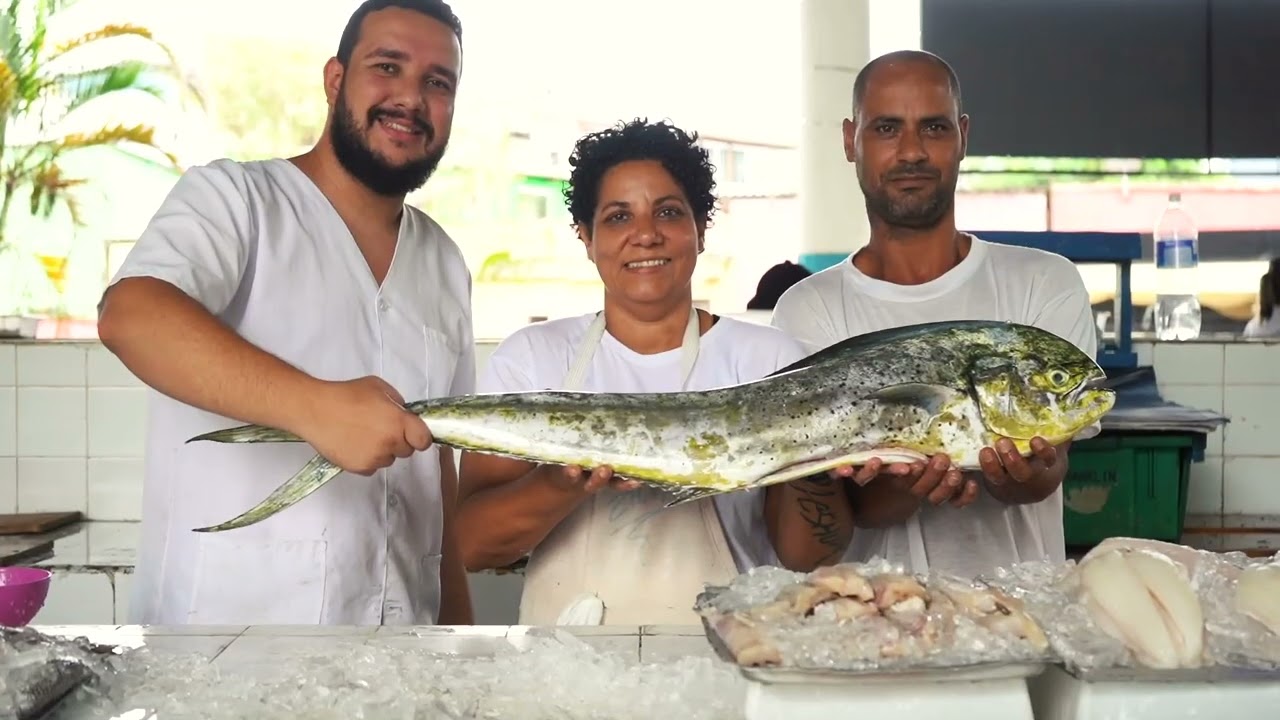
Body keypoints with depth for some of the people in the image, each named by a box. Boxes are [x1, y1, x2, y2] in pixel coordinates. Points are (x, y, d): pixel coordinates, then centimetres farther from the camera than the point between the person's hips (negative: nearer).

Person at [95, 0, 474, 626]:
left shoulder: (445, 265, 10)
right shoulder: (234, 197, -7)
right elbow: (129, 318, -25)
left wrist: (457, 616, 8)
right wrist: (314, 403, -38)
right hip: (226, 616, -5)